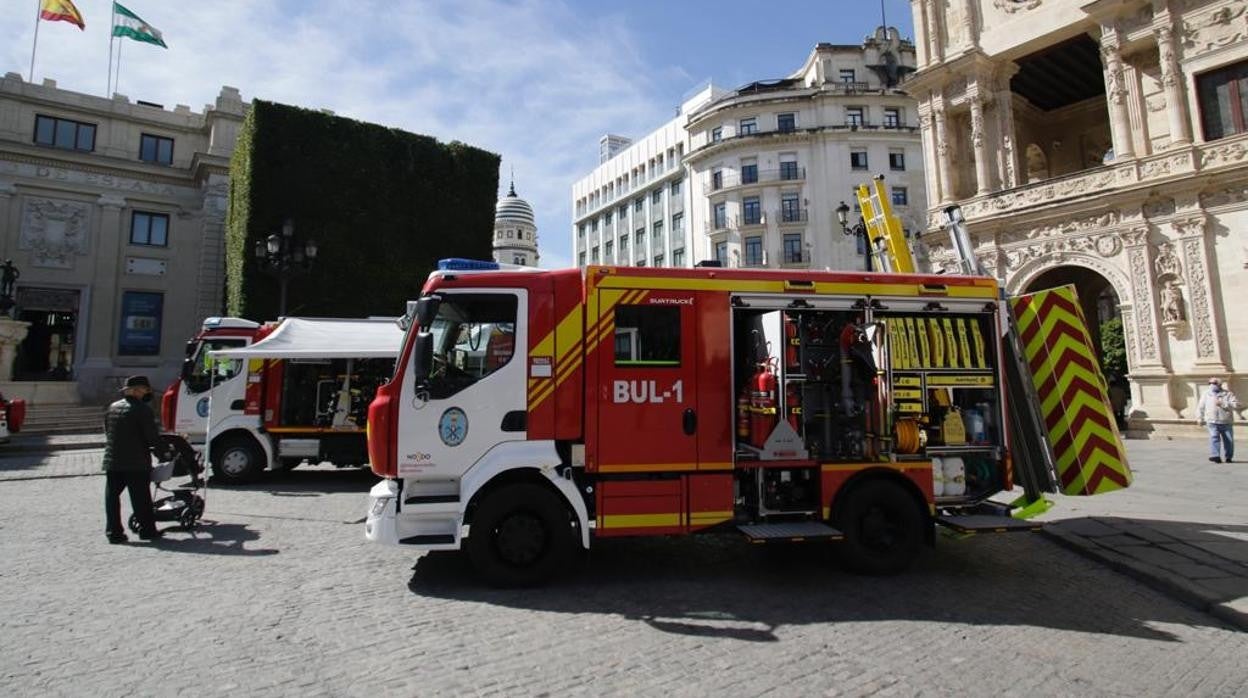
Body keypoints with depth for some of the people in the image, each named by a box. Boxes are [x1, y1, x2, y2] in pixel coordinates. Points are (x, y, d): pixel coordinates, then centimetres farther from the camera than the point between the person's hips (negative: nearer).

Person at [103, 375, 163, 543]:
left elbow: (107, 433, 18)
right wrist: (162, 447, 5)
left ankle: (113, 532, 11)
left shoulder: (112, 408, 10)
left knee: (112, 496, 10)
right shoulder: (142, 409, -13)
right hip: (136, 462, -6)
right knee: (141, 498, 2)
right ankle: (147, 530, 9)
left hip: (112, 461, 6)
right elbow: (152, 437, -14)